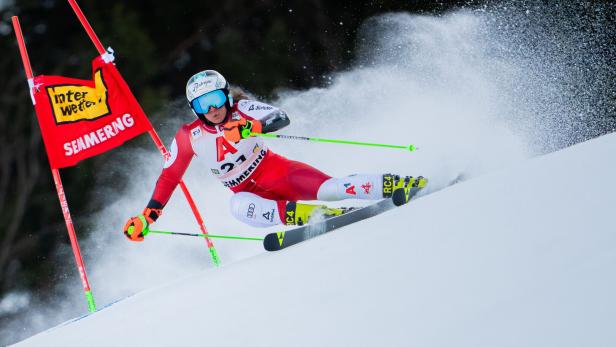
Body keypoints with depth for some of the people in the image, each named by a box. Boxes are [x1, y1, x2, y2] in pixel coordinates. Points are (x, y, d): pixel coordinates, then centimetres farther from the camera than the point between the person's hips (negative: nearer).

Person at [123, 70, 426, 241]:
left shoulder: (241, 110, -12)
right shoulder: (189, 137, -5)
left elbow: (281, 118, -27)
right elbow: (169, 178, 4)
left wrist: (250, 127, -47)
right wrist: (146, 218, -2)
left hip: (276, 171, -2)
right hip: (249, 192, 2)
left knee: (326, 188, -30)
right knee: (239, 207, -36)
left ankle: (395, 185, -30)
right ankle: (311, 215, -48)